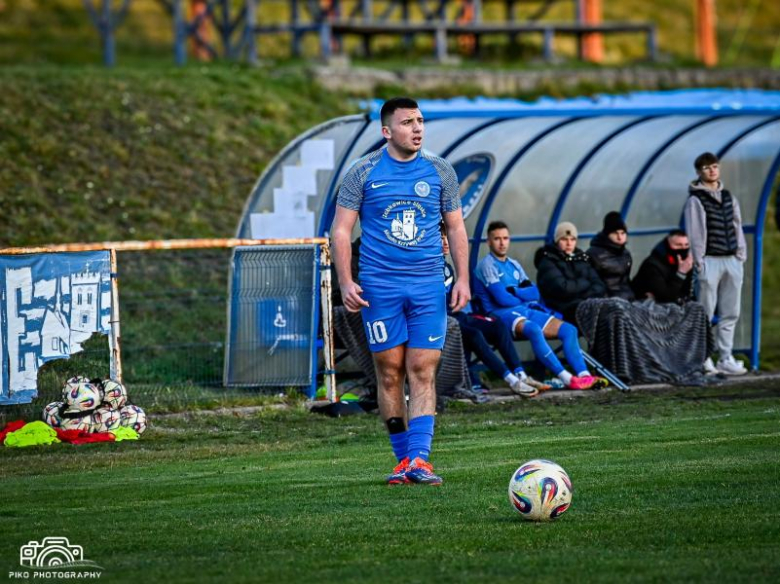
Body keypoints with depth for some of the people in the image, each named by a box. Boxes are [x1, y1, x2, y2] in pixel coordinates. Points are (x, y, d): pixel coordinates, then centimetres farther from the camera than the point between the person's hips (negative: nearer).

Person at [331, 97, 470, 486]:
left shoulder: (440, 172, 8)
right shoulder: (363, 173, 2)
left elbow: (456, 228, 13)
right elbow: (341, 230, 2)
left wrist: (462, 279, 3)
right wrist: (346, 282, -8)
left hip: (428, 286, 1)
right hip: (380, 286, -1)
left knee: (423, 371, -8)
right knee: (390, 372, 1)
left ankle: (419, 458, -13)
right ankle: (403, 458, 10)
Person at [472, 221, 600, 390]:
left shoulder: (514, 265, 22)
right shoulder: (487, 264, -2)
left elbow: (535, 293, 10)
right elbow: (501, 298, -12)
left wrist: (513, 291, -8)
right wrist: (524, 297, 5)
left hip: (526, 311, 8)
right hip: (502, 313, -8)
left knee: (569, 329, -9)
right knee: (533, 329, -38)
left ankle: (584, 376, -24)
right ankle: (566, 378, -43)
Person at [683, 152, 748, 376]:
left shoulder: (729, 198, 16)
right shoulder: (696, 200, -4)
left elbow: (737, 227, 17)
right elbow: (695, 233, -8)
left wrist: (741, 254, 8)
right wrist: (698, 262, -13)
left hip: (732, 260, 6)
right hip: (710, 261, -6)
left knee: (730, 313, 6)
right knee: (706, 313, -6)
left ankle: (725, 359, 11)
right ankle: (702, 359, -2)